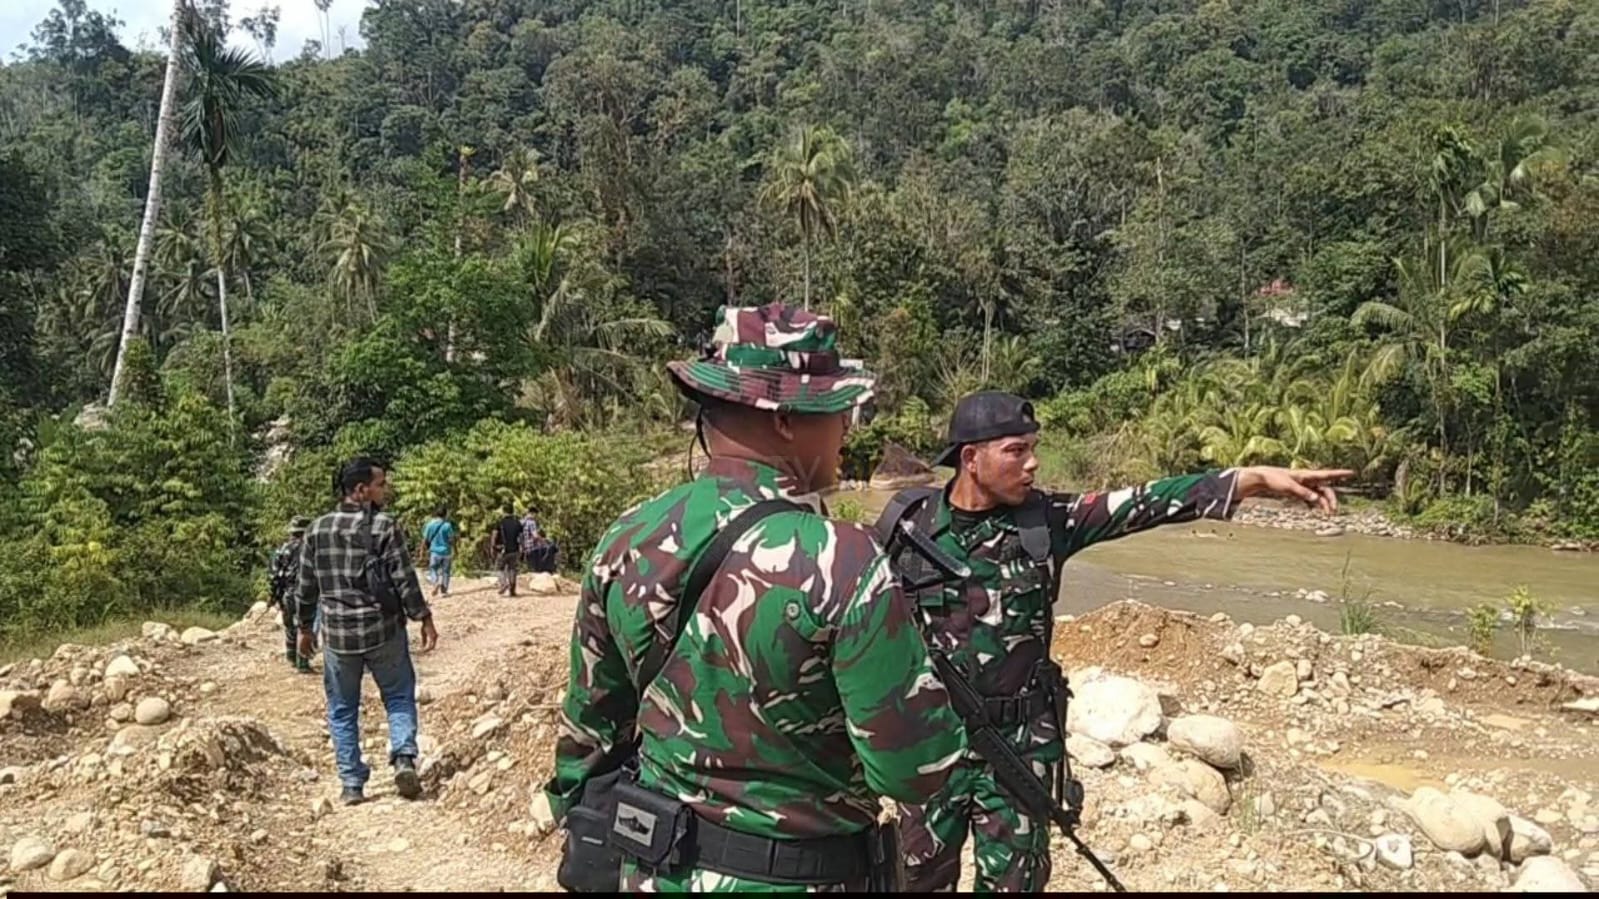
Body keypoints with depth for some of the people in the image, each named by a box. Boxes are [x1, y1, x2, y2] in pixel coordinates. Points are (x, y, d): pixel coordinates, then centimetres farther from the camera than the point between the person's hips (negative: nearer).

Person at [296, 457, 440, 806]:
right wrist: (424, 619, -2)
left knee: (342, 710, 13)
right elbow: (405, 580, -11)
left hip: (337, 634, 3)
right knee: (399, 697, 13)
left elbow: (307, 586, 8)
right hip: (383, 631, -3)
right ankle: (404, 757, -6)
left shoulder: (317, 529, 2)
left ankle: (352, 784, 13)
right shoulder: (383, 526, -9)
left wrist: (304, 628, 19)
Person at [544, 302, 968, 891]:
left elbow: (589, 725, 4)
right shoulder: (840, 562, -24)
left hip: (655, 869, 5)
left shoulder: (625, 541, -7)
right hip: (792, 877, -5)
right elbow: (915, 771, -20)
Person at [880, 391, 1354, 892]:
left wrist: (1256, 479, -19)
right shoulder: (907, 523, -8)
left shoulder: (1045, 520, -6)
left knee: (1012, 880, 11)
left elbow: (1147, 504, -12)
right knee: (923, 877, 15)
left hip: (1020, 742, 1)